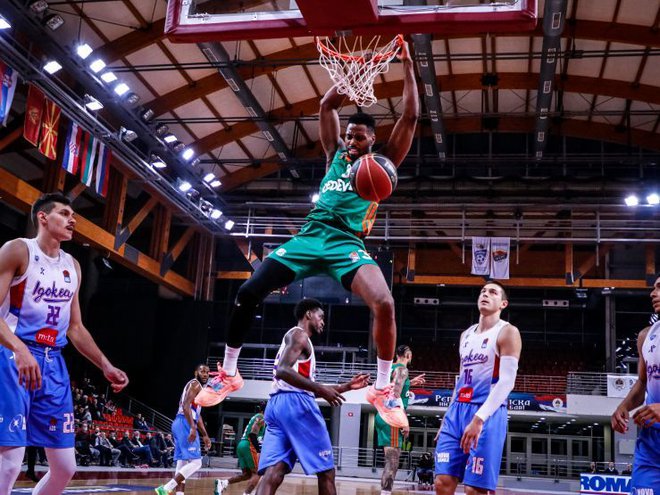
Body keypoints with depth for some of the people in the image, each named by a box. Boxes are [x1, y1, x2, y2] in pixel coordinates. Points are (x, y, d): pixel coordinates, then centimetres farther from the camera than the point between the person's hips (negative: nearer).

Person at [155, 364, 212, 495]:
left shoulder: (199, 387, 26)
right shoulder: (195, 384, -6)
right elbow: (186, 406, -20)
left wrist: (205, 435, 31)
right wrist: (193, 428, -29)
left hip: (182, 425, 10)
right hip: (185, 424, -10)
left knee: (182, 464, 8)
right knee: (195, 462, -14)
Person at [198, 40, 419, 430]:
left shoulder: (382, 162, 10)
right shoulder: (335, 154, 19)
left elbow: (411, 117, 3)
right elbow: (327, 105, 18)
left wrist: (407, 65, 3)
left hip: (347, 244, -3)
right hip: (311, 236, 4)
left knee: (384, 303, -29)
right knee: (247, 295, -6)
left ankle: (383, 390, -13)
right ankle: (228, 374, 11)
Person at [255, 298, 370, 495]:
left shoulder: (295, 338, 30)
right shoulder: (299, 334, -1)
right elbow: (283, 370, -18)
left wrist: (346, 386, 28)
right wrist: (320, 389, -17)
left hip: (276, 404, 9)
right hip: (295, 404, -9)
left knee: (273, 473, -5)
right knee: (326, 471, 1)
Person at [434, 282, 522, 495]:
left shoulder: (507, 332, -4)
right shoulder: (466, 335, 19)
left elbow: (507, 381, -14)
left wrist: (479, 418, -23)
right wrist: (449, 414, 18)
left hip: (487, 415, -7)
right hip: (458, 410, 7)